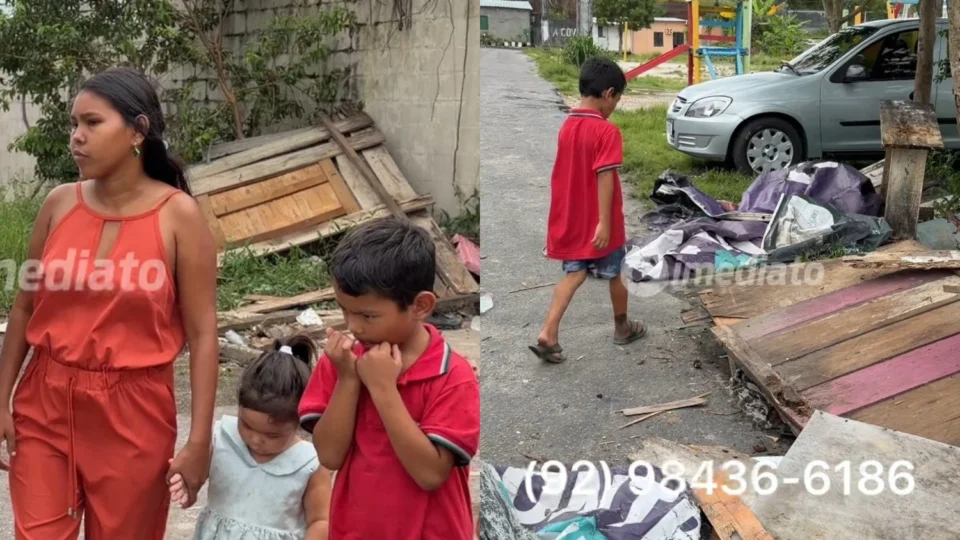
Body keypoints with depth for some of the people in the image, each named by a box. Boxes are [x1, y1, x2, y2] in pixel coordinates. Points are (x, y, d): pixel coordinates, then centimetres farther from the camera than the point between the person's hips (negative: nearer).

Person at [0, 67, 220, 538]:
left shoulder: (178, 215, -10)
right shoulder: (59, 205, 0)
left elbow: (202, 335, -9)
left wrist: (199, 439, -11)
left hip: (132, 414, -3)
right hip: (46, 405, 3)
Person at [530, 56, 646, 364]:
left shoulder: (567, 127, 5)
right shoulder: (607, 131, -18)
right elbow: (604, 178, -24)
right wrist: (604, 221, -24)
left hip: (571, 220, 6)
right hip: (598, 222, -6)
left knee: (574, 274, 9)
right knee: (614, 275, 14)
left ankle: (548, 334, -6)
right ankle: (622, 328, 33)